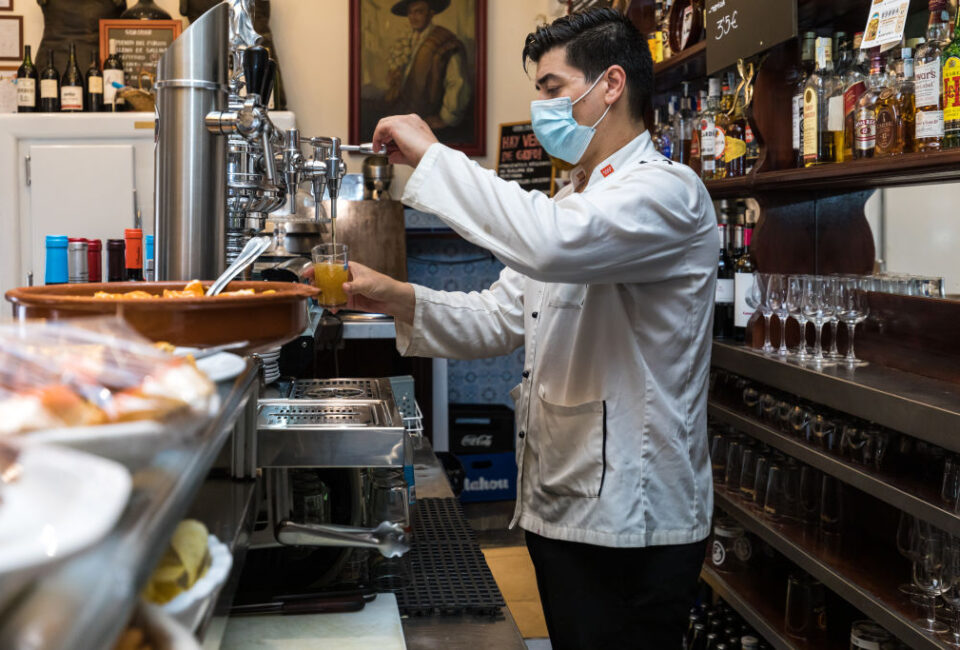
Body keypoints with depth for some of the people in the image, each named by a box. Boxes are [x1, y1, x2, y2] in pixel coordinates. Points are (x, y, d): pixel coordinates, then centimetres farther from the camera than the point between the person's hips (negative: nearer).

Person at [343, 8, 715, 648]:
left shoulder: (666, 190, -15)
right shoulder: (569, 203, 17)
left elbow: (552, 243, -35)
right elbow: (500, 319, 14)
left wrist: (431, 155, -24)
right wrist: (396, 298, -2)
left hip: (629, 523, -9)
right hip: (557, 505, 9)